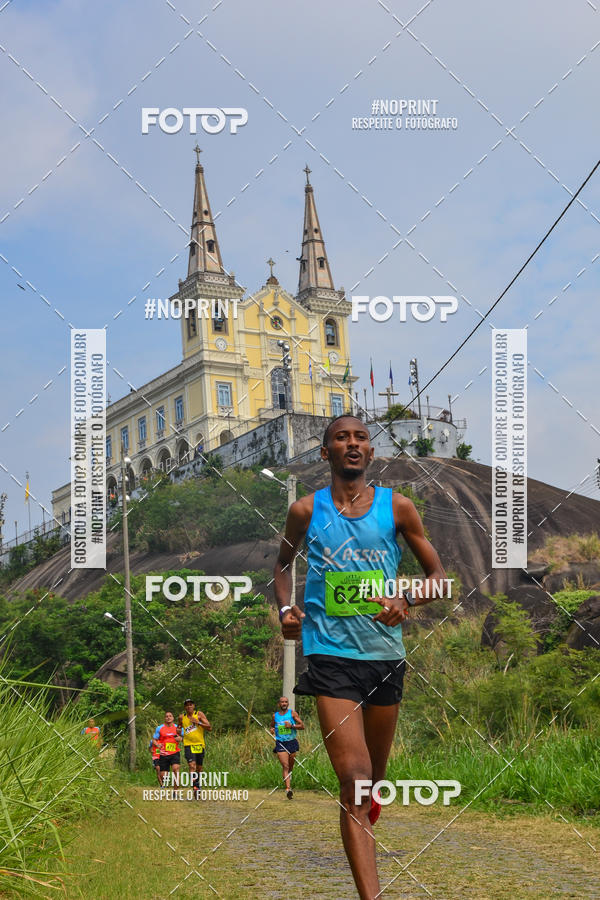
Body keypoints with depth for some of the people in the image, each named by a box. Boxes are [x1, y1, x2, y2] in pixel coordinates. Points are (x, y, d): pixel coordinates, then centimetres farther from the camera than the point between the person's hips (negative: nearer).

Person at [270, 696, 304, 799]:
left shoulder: (292, 713, 2)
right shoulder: (275, 715, 8)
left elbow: (302, 726, 0)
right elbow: (272, 726, 24)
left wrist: (292, 726, -15)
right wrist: (271, 730, 1)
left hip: (292, 742, 1)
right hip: (280, 743, -1)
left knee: (290, 767, 11)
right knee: (285, 766, -14)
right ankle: (288, 788, -21)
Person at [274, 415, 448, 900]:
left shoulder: (397, 507, 2)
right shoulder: (306, 510, 1)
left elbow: (438, 574, 8)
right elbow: (284, 562, 20)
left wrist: (405, 601, -11)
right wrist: (285, 608, 2)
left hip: (385, 652, 3)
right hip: (330, 654, -2)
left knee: (375, 771, 19)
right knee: (354, 775, -14)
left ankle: (363, 807, 55)